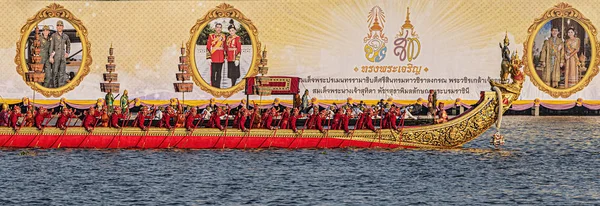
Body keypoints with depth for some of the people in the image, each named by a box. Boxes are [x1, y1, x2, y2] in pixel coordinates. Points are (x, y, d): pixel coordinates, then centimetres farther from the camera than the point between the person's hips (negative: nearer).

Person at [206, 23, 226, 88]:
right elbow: (208, 48, -6)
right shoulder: (211, 36, -4)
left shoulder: (223, 36, 9)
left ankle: (218, 86, 11)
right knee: (213, 73, -2)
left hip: (221, 58, 4)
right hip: (213, 58, -4)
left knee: (219, 73, 7)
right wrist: (209, 58, -11)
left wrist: (225, 57, 13)